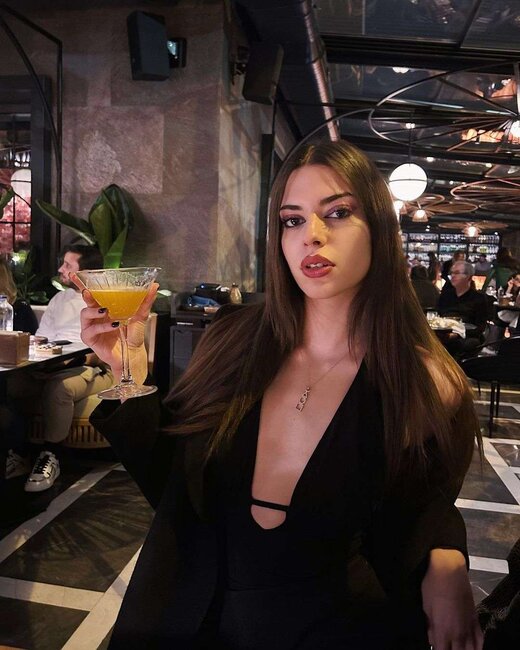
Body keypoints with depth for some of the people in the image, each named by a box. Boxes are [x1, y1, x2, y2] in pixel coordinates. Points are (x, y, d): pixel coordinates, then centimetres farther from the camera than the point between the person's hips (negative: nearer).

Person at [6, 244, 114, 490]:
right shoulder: (59, 298, 21)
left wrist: (69, 360, -25)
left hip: (93, 369, -6)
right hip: (52, 368, 6)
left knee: (58, 386, -36)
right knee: (11, 384, -21)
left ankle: (50, 457, -21)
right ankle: (16, 451, -9)